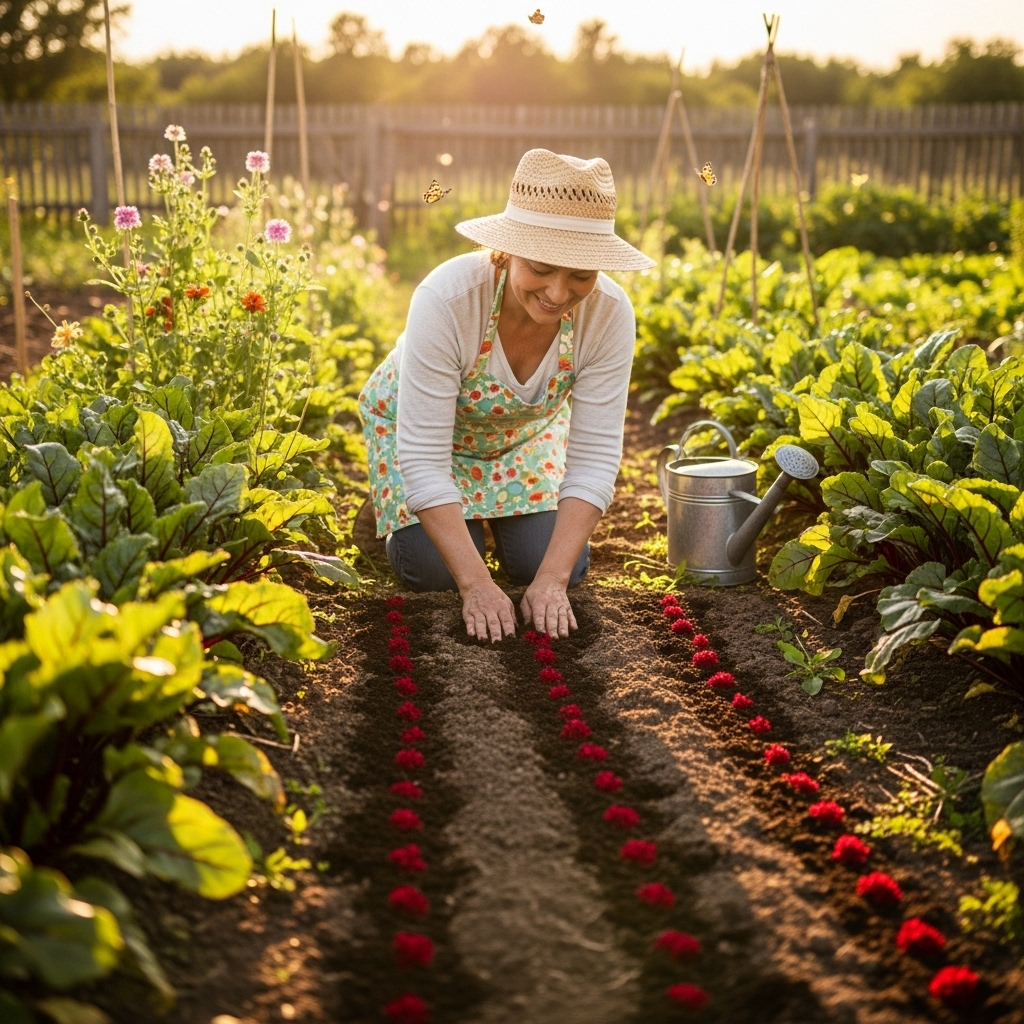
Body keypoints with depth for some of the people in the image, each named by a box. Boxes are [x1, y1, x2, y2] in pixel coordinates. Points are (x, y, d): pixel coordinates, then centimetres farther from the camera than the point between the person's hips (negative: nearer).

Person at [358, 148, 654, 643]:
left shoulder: (610, 312, -33)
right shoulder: (446, 299, -41)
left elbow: (595, 455, -27)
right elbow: (424, 458, -37)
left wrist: (553, 579, -33)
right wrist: (475, 583, -40)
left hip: (525, 430, 3)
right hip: (416, 422, -2)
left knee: (555, 566, -7)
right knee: (433, 571, -13)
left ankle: (490, 511, 26)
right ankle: (400, 512, 22)